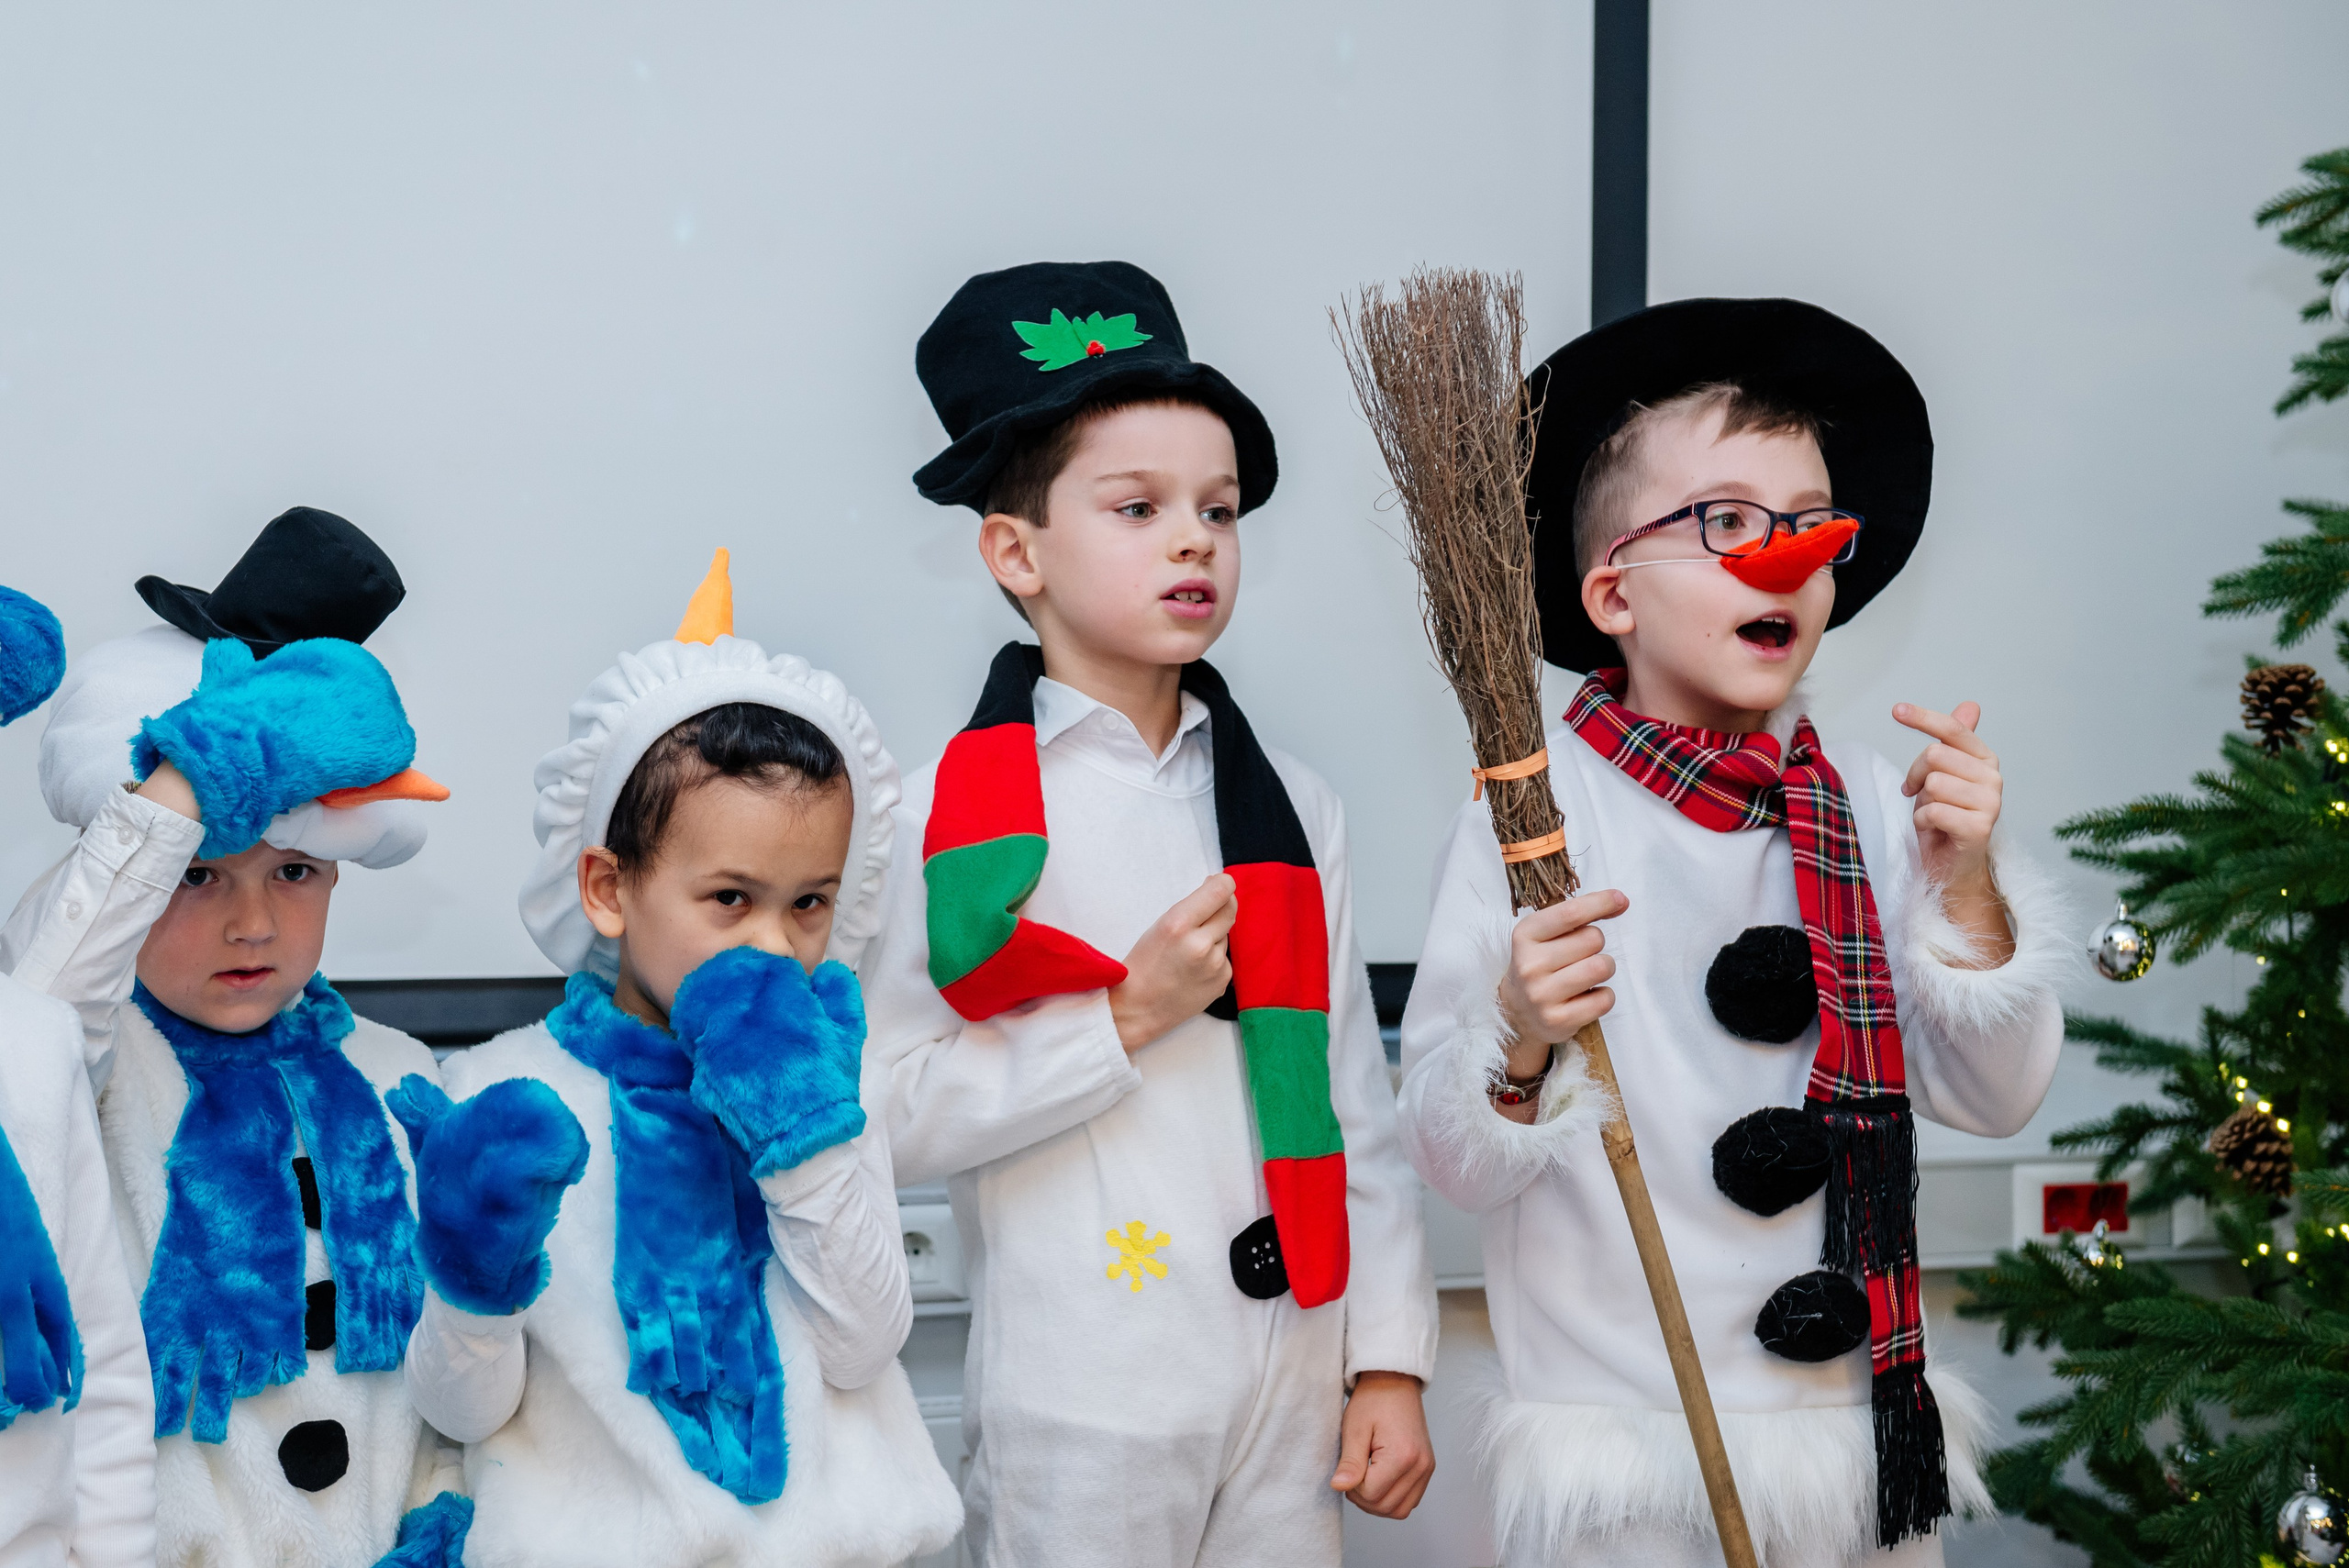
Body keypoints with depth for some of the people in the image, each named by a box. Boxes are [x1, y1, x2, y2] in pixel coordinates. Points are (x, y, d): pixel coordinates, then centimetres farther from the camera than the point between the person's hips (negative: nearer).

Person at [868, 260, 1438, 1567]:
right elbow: (895, 1119, -11)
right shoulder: (949, 812, -6)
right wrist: (1126, 1020, -15)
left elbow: (1356, 1103, 8)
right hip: (1080, 1400, -4)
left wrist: (1391, 1360, 5)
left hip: (1291, 1383, 4)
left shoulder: (1291, 807, 7)